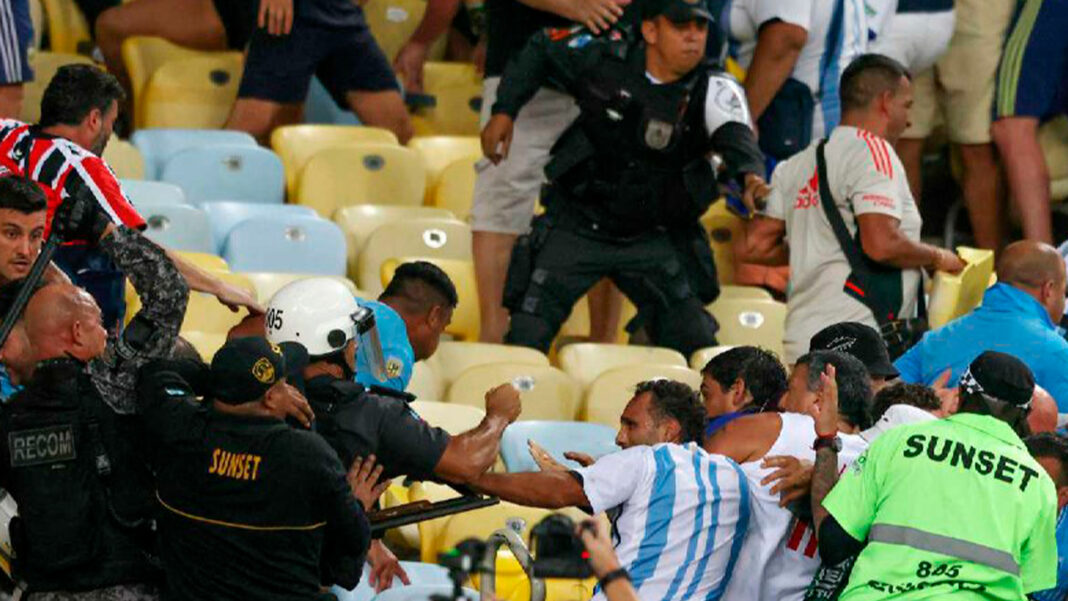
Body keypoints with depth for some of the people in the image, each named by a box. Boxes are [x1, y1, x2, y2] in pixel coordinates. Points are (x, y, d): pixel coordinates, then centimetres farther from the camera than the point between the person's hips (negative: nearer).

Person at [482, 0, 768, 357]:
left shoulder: (713, 90, -13)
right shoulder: (605, 54, -10)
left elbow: (733, 133, -32)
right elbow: (540, 51, 6)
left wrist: (751, 174, -53)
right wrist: (504, 111, -2)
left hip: (653, 239, 0)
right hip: (576, 229, 0)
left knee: (695, 342, -2)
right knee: (526, 340, -3)